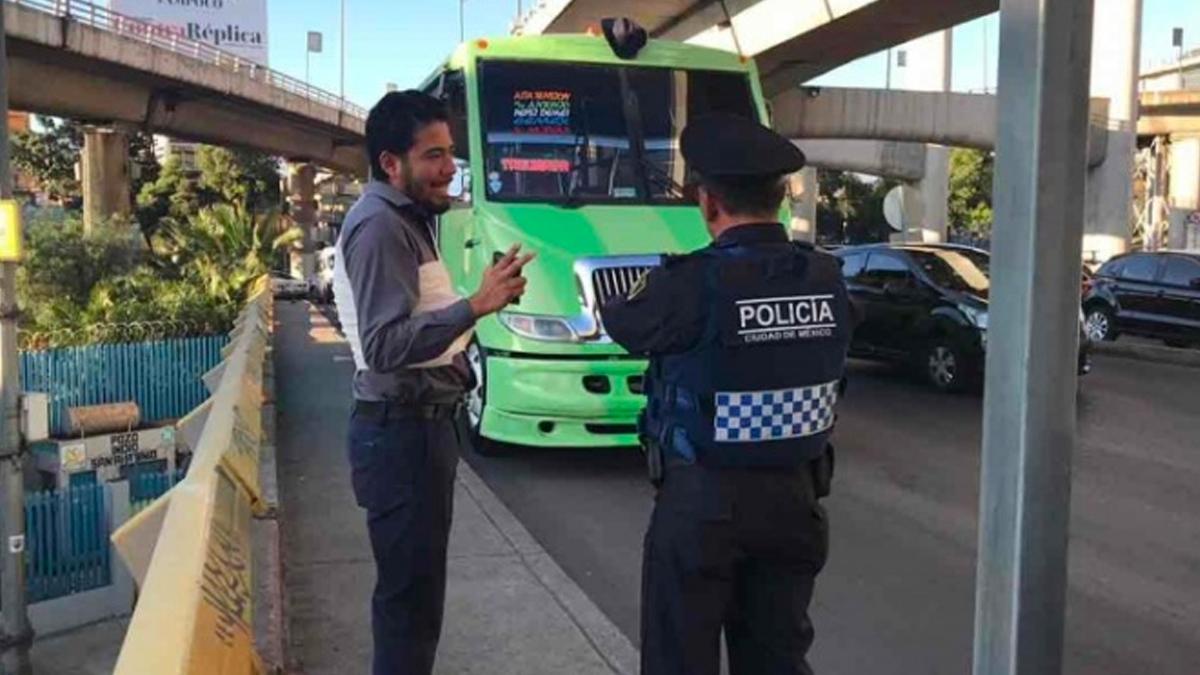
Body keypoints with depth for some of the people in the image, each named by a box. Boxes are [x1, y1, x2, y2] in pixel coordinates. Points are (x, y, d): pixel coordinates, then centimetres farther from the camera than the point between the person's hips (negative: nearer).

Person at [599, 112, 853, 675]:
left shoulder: (695, 283, -20)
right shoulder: (828, 280, -4)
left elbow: (623, 324, -4)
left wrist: (643, 293, 20)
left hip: (702, 499, -5)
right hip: (794, 493, 5)